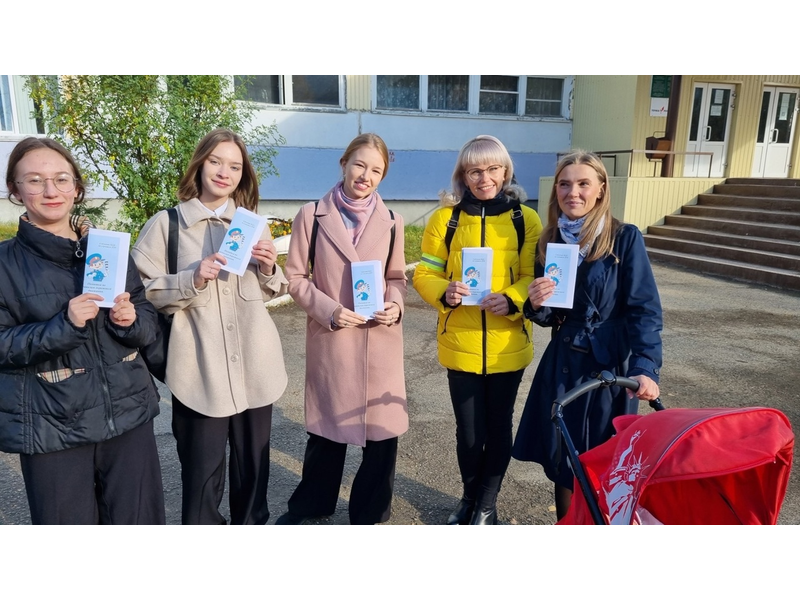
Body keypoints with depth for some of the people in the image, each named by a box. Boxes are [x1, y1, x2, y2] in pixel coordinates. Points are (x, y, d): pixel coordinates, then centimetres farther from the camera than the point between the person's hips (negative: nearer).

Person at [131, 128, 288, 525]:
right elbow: (143, 292, -5)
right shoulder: (166, 223, -3)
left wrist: (268, 268, -6)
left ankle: (253, 519, 39)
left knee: (253, 463, 16)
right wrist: (192, 280, -19)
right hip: (200, 370, -3)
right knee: (202, 471, 6)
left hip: (255, 366, 4)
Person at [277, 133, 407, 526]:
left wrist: (395, 305, -9)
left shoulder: (391, 221, 4)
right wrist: (328, 310, -15)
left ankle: (370, 513, 31)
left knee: (383, 430, 7)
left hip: (381, 341, 2)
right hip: (331, 338, -1)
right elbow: (295, 276, -1)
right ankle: (310, 504, 40)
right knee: (327, 428, 14)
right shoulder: (312, 215, -3)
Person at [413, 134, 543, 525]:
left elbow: (536, 277, -3)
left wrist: (512, 299, -23)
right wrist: (445, 293, -22)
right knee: (469, 430, 12)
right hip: (460, 345, 0)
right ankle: (470, 497, 40)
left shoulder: (526, 219, -1)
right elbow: (424, 275, -1)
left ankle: (487, 505, 37)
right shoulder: (445, 217, 0)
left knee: (498, 427, 14)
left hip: (507, 346, 0)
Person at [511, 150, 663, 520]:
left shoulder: (625, 238, -8)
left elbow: (644, 310, -12)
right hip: (562, 365, 4)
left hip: (609, 366, -4)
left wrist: (645, 367, -25)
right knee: (562, 462, 12)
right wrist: (536, 304, -14)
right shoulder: (550, 242, 5)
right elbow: (549, 317, 9)